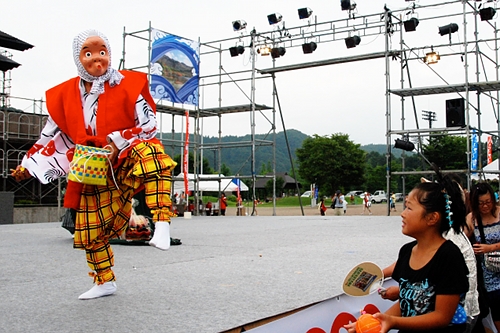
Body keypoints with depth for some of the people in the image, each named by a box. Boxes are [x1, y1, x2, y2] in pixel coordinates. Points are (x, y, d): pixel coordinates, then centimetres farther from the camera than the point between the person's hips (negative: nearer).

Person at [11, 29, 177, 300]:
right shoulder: (66, 95, 6)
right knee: (91, 230, 6)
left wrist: (118, 144, -18)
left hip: (126, 160, -4)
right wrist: (27, 166, 13)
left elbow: (149, 125, -6)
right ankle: (105, 282, 28)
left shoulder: (127, 85, -4)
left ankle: (162, 225, -47)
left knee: (150, 155, -40)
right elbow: (52, 136, 15)